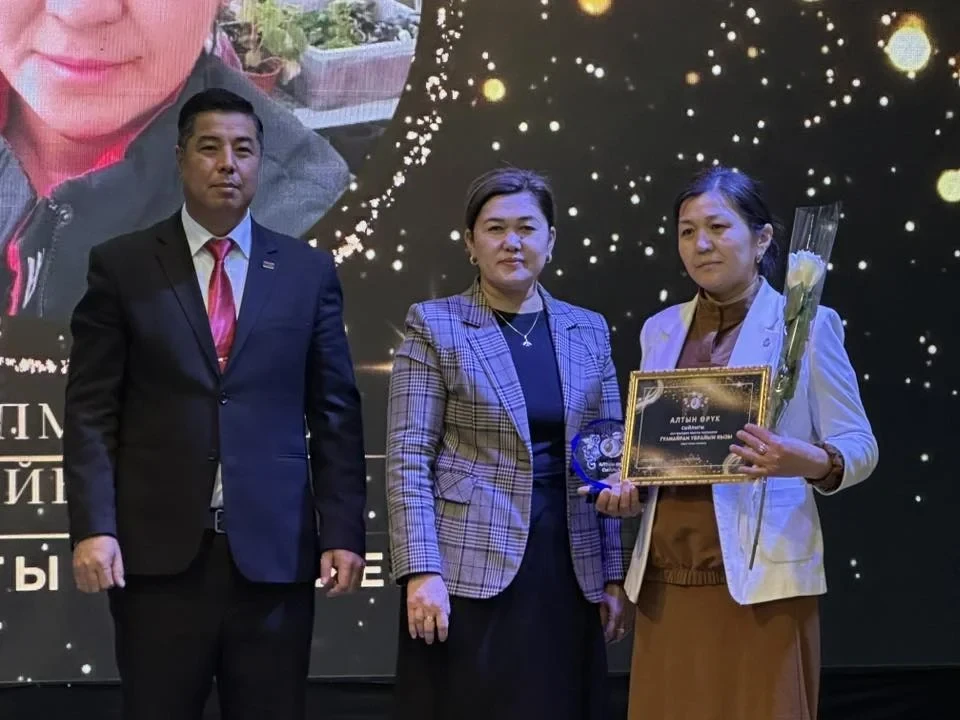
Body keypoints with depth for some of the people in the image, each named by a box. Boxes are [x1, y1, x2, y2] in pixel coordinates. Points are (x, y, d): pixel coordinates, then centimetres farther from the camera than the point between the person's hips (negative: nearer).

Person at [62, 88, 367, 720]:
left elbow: (335, 414, 7)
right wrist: (93, 527, -9)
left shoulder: (309, 272, 8)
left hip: (275, 550, 1)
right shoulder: (121, 266, 4)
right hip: (157, 549, -1)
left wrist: (342, 534, 0)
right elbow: (91, 411, 1)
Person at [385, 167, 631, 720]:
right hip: (470, 570, -3)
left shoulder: (589, 330, 11)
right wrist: (421, 571, -14)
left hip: (569, 572, 4)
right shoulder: (434, 325, 0)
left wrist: (615, 575, 8)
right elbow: (408, 458, -6)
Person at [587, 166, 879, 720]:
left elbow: (859, 446, -3)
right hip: (666, 579, 5)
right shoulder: (660, 329, 13)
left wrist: (811, 463, -24)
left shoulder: (808, 325, -2)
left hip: (761, 579, -5)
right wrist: (626, 490, 1)